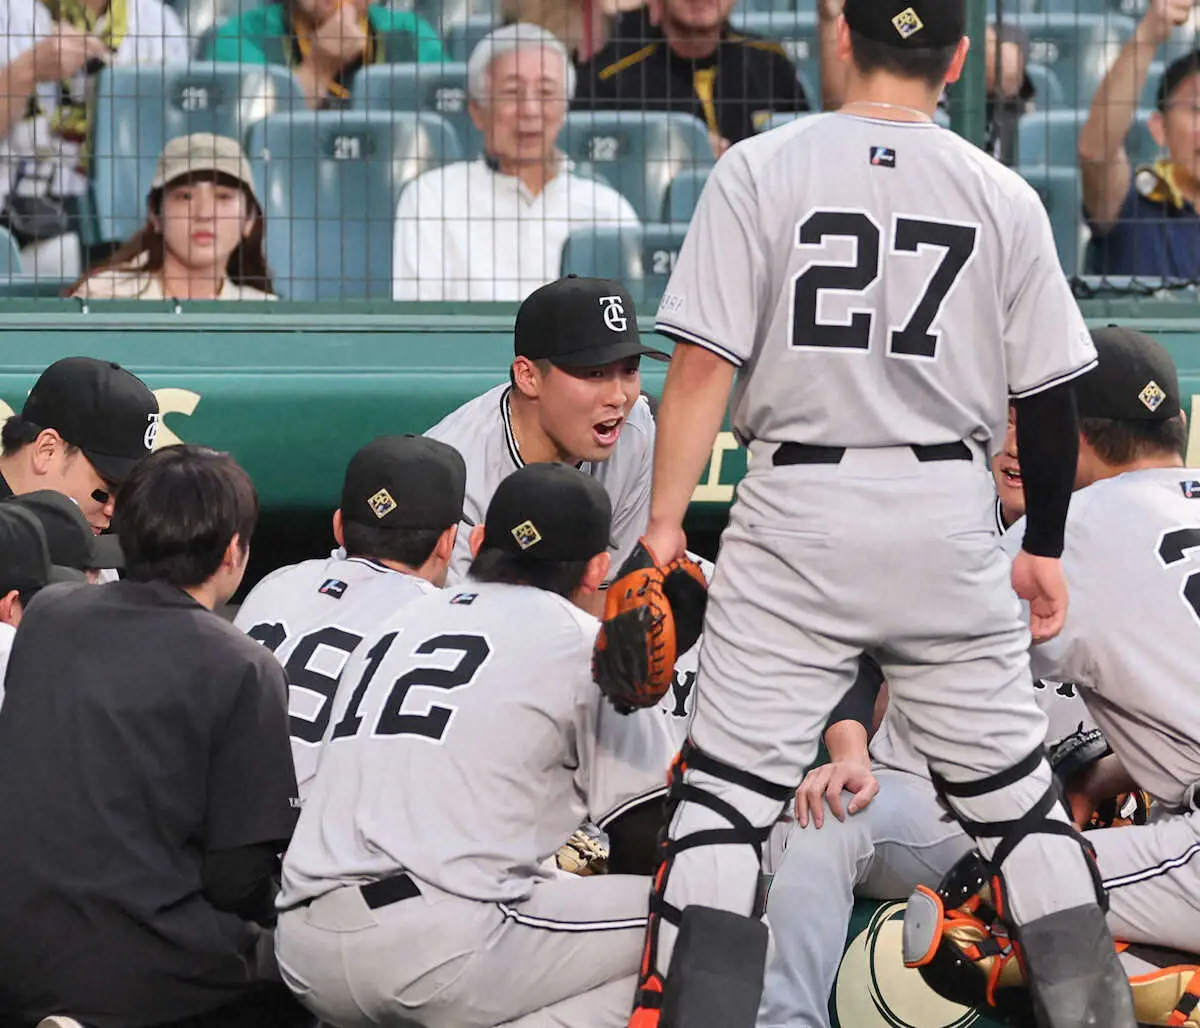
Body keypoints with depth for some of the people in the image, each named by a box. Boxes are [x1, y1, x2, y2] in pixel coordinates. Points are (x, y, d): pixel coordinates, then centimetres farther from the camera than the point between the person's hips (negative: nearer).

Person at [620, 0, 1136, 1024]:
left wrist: (664, 520, -3)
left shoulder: (759, 170, -3)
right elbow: (1048, 394, 5)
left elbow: (705, 364, -8)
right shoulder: (1002, 197, 2)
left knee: (725, 791, 1)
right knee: (1018, 797, 12)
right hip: (949, 519, 2)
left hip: (798, 518, -2)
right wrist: (1044, 548, 17)